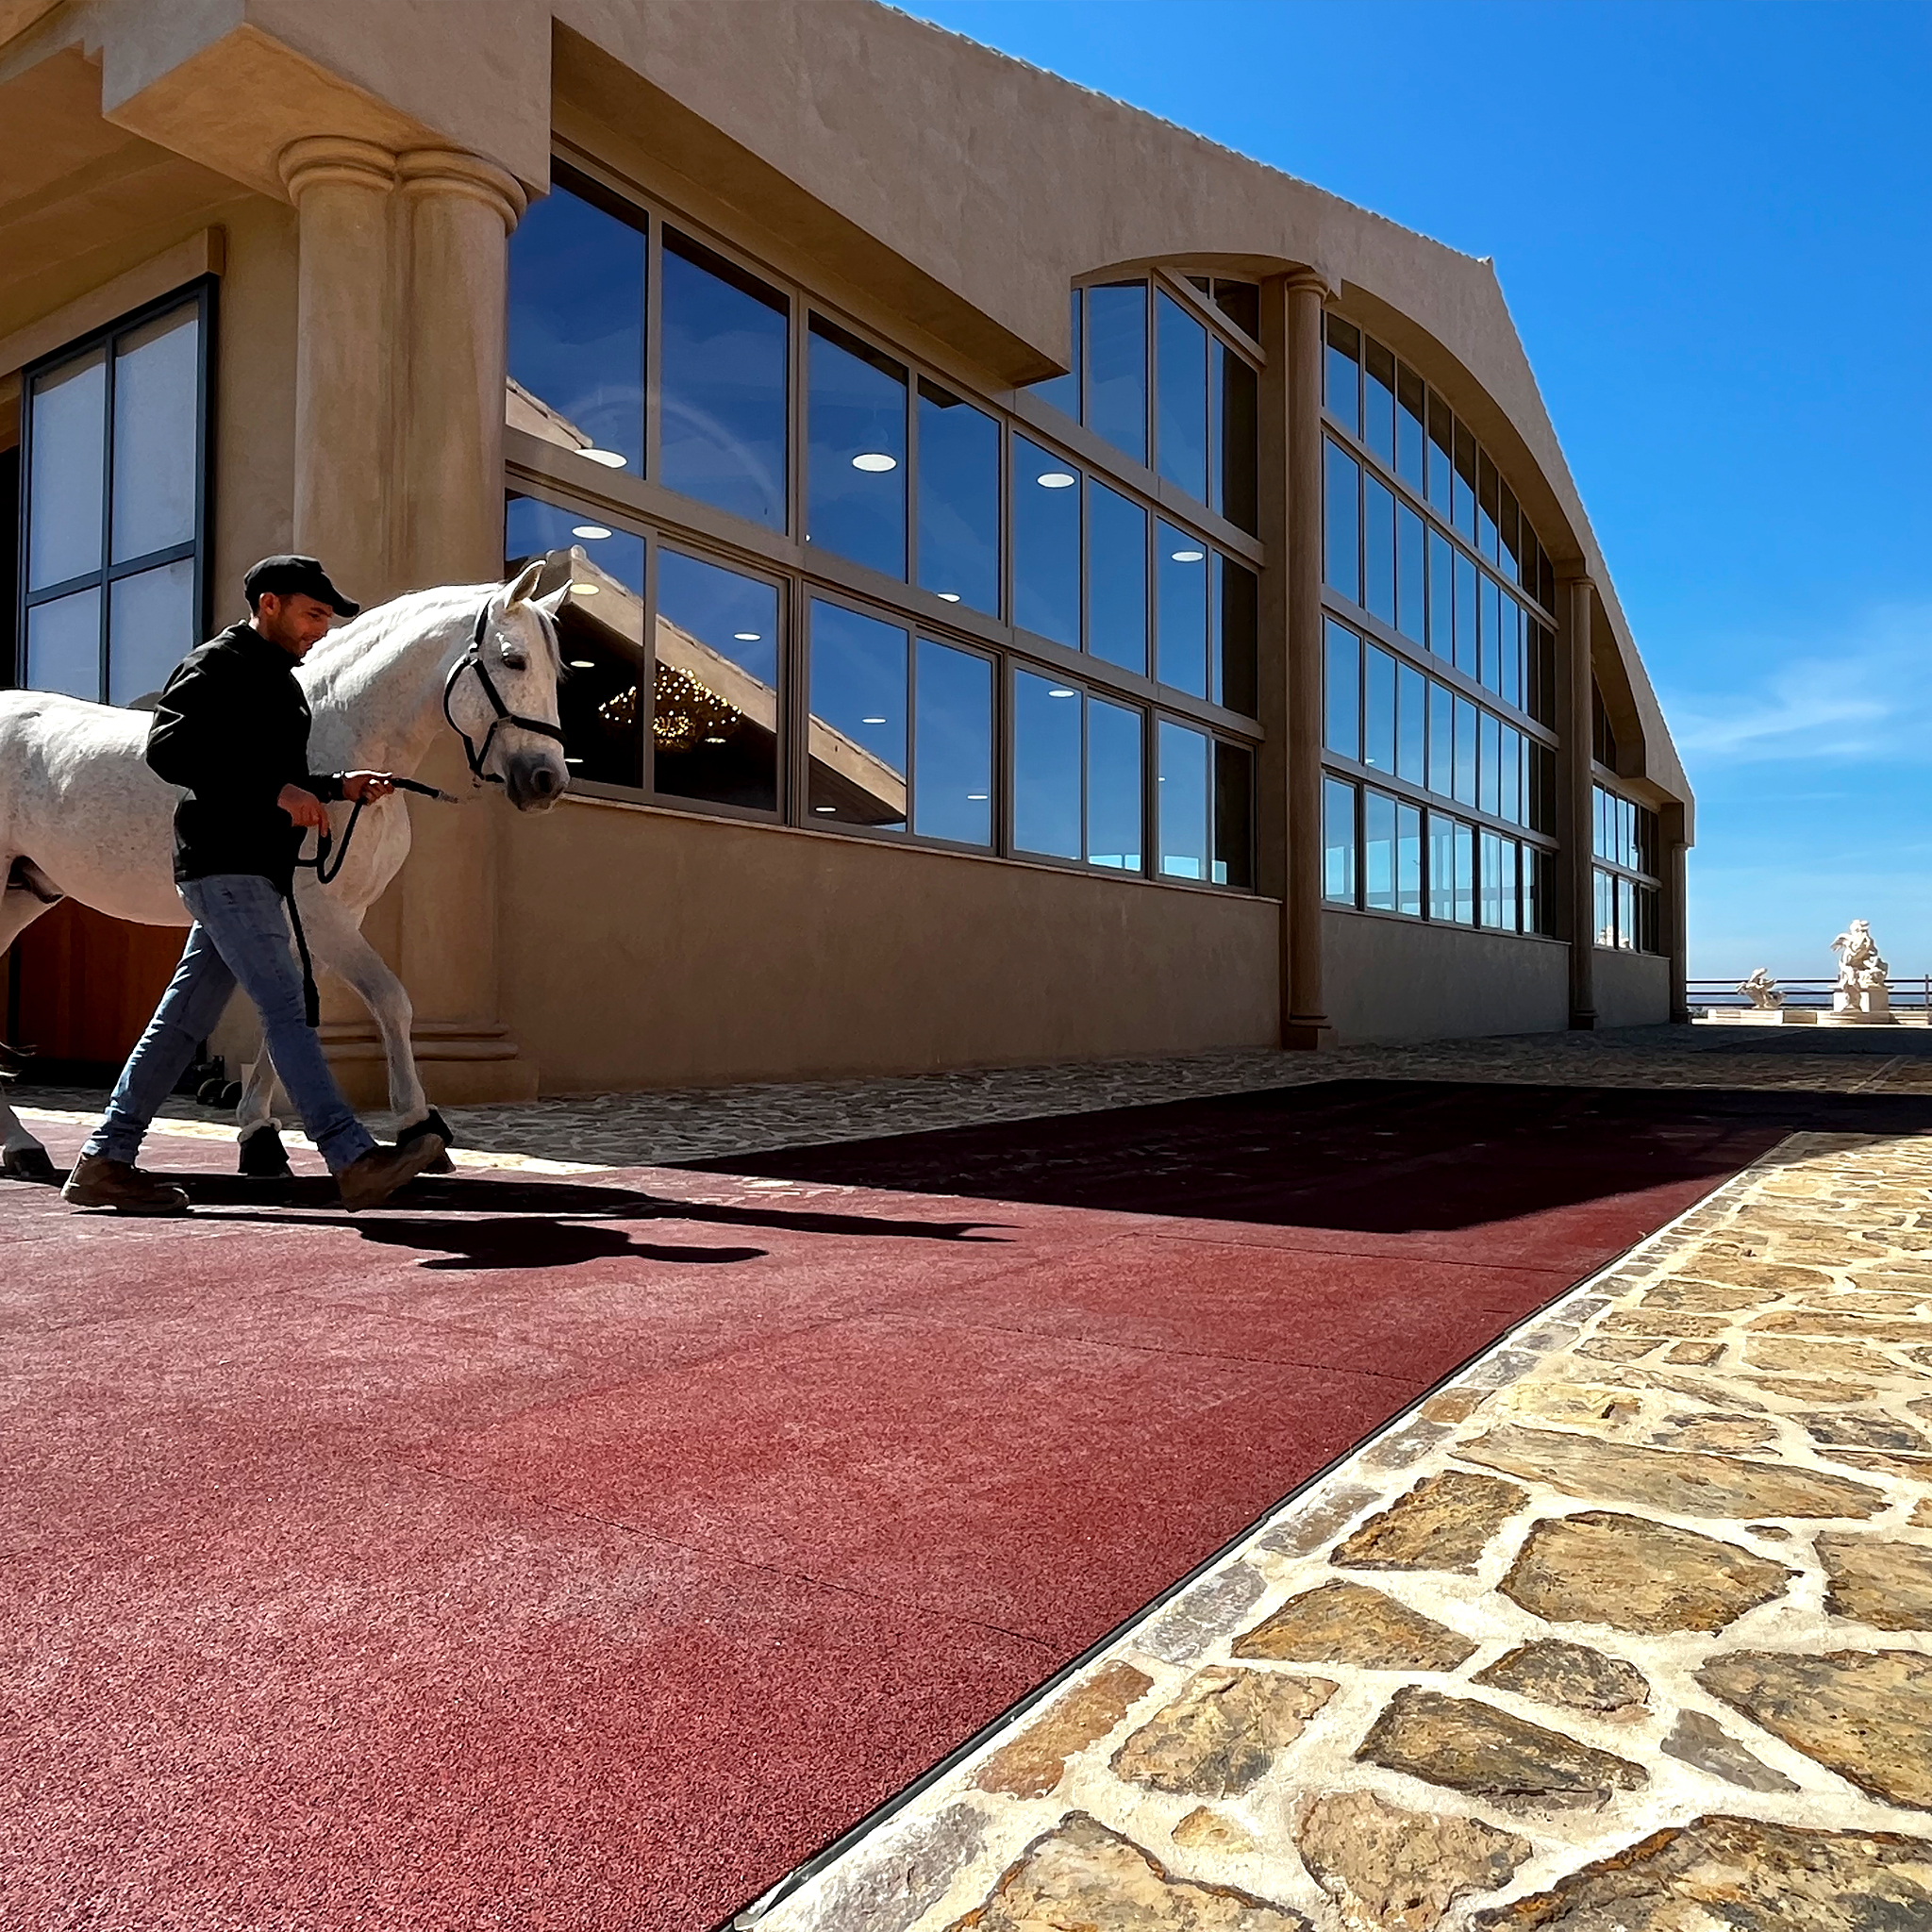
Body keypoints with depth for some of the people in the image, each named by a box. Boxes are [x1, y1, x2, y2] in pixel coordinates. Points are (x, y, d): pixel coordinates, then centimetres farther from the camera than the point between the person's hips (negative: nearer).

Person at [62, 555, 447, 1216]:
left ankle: (104, 1160, 17)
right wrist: (276, 791, -22)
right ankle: (355, 1160, -16)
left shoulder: (279, 680, 23)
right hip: (225, 866, -9)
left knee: (185, 1017, 10)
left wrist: (339, 786, 13)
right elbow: (168, 750, -18)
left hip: (255, 872, 9)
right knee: (286, 1008, -14)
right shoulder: (216, 666, -6)